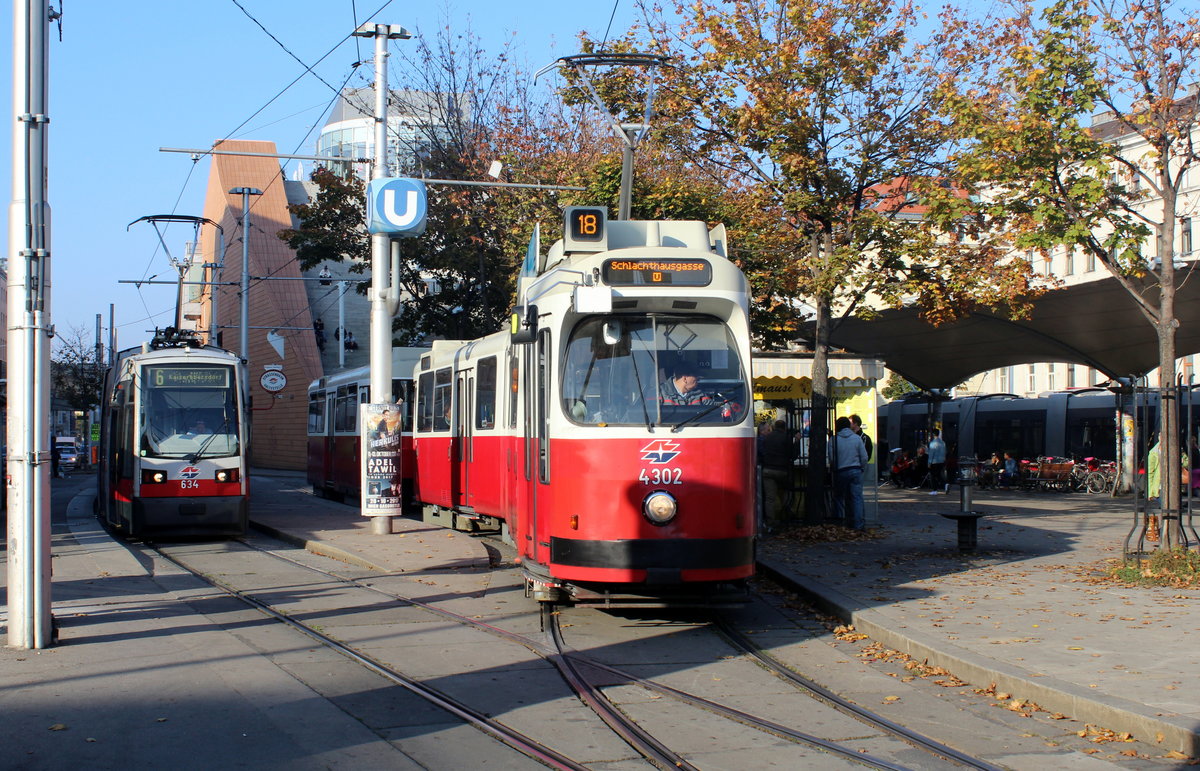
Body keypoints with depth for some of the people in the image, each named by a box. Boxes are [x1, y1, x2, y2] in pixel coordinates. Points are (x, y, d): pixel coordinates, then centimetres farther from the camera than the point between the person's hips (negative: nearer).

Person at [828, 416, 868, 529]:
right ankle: (858, 523, -2)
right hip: (856, 471, 1)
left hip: (840, 472, -1)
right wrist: (861, 468, 14)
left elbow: (831, 459, -4)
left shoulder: (834, 440, -5)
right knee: (856, 497, 2)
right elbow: (864, 457, 1)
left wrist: (833, 469, 13)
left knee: (839, 497, 11)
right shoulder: (857, 438, 0)